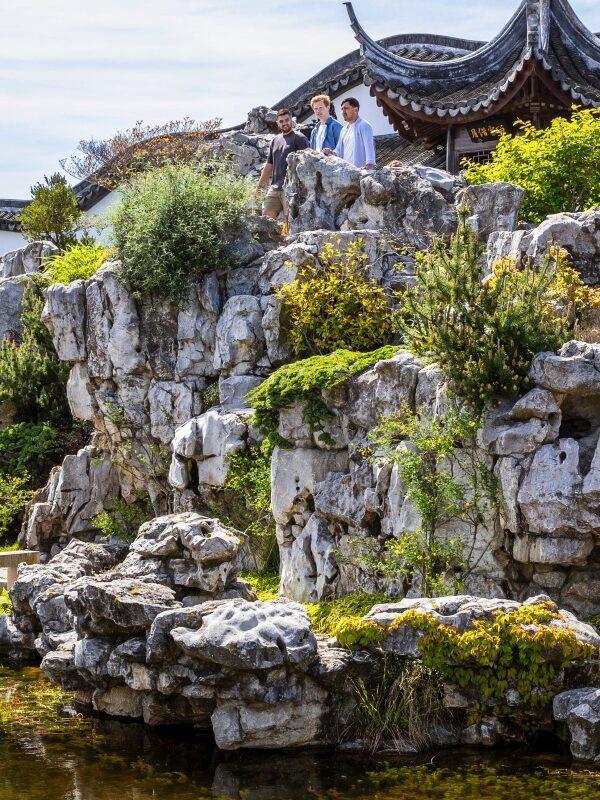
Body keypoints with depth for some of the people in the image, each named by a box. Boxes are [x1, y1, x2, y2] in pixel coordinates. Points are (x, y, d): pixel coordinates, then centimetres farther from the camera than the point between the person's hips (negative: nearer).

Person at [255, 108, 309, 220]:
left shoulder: (299, 138, -1)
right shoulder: (275, 140, 19)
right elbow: (269, 165, 24)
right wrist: (260, 185, 18)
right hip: (275, 188, 7)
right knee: (267, 216, -1)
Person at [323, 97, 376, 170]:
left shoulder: (364, 126, -4)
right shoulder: (344, 129, 22)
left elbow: (369, 147, -15)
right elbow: (339, 149, 22)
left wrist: (370, 165, -29)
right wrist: (332, 153, -1)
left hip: (360, 170, -7)